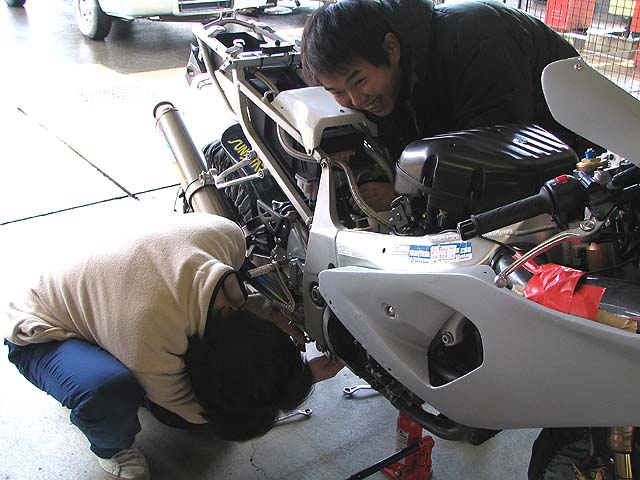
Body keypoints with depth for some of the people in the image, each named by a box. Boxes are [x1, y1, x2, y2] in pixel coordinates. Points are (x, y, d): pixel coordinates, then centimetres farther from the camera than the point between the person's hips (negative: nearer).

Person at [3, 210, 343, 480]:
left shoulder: (228, 235, -27)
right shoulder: (150, 336, -43)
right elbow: (194, 409, -22)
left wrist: (271, 316, -16)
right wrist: (303, 377, -22)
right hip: (44, 334, -6)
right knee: (107, 391, -36)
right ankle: (111, 447, -2)